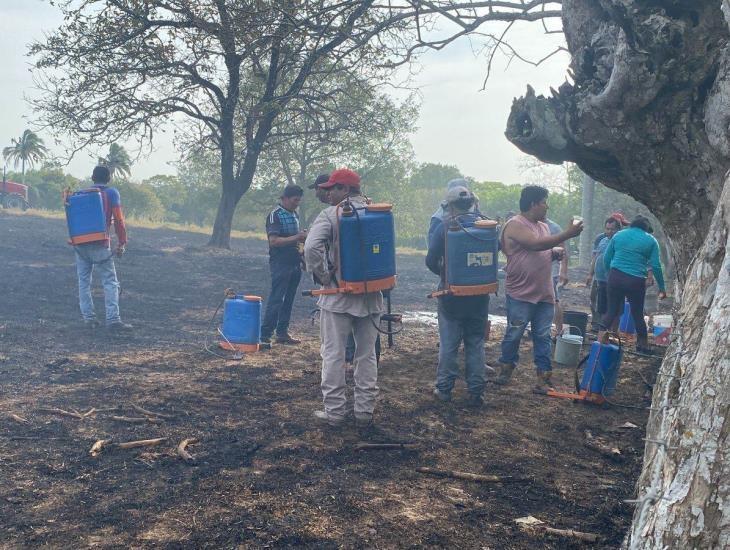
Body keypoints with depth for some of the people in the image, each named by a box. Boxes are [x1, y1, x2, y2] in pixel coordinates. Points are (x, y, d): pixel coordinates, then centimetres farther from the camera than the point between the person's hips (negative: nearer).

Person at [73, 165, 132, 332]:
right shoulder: (111, 193, 0)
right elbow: (118, 220, -5)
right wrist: (122, 243, -1)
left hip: (80, 243, 5)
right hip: (100, 245, -4)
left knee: (84, 281, 12)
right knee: (110, 282, -3)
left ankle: (88, 318, 9)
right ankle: (113, 320, -12)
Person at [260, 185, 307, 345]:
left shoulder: (294, 215, 15)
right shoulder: (275, 215, -9)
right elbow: (274, 241, -18)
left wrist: (302, 236, 6)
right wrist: (296, 238, -22)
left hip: (294, 263, 8)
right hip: (280, 264, -8)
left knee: (288, 300, 10)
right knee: (276, 300, -8)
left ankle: (282, 333, 18)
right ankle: (265, 335, -3)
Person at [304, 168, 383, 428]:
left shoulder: (330, 214, -9)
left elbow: (312, 248, -22)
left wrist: (323, 276, -10)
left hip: (338, 295, -4)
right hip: (371, 295, 5)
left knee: (334, 355, 5)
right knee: (367, 354, 12)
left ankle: (334, 411, 9)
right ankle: (365, 412, 17)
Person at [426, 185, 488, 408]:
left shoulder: (444, 226, -11)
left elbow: (431, 260, -11)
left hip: (451, 293, -2)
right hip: (479, 294, 3)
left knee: (448, 342, 8)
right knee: (476, 343, 10)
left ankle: (444, 388, 14)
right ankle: (475, 393, 12)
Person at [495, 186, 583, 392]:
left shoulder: (544, 226, 15)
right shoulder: (515, 225, -11)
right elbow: (536, 244, -24)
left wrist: (555, 253, 3)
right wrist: (568, 234, -22)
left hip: (544, 294, 7)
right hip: (520, 294, -7)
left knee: (543, 337, 7)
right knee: (514, 334, 4)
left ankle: (544, 377, 12)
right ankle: (506, 368, 23)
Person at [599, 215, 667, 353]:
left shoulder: (618, 235, 11)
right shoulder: (650, 240, 4)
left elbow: (606, 258, 10)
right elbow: (656, 266, 0)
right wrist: (662, 288, 5)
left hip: (615, 278, 2)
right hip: (636, 281, -2)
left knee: (611, 310, 10)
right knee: (638, 314, 10)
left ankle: (600, 340, -3)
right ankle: (643, 345, 21)